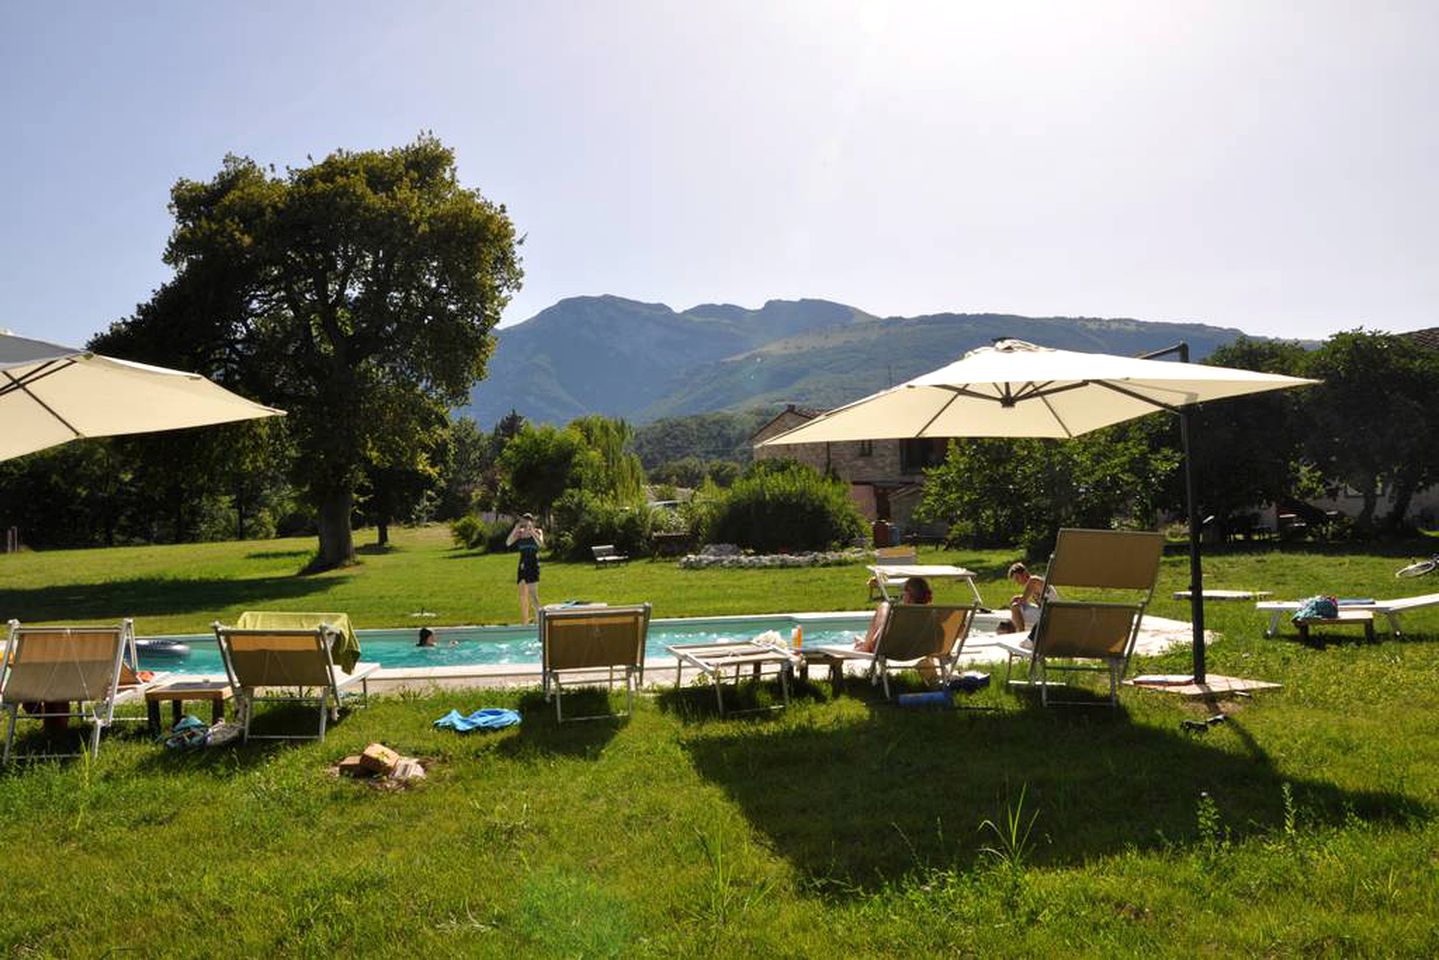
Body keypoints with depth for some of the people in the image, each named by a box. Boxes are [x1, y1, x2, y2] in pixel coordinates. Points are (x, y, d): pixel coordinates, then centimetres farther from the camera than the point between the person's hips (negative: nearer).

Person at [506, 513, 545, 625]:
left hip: (533, 565, -5)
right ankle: (524, 622, 19)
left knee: (533, 595, -14)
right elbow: (508, 543, -4)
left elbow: (540, 543, -19)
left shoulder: (537, 532, 0)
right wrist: (516, 529, -10)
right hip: (522, 566, 5)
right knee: (523, 596, 10)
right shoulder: (520, 533, 9)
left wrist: (531, 530, -19)